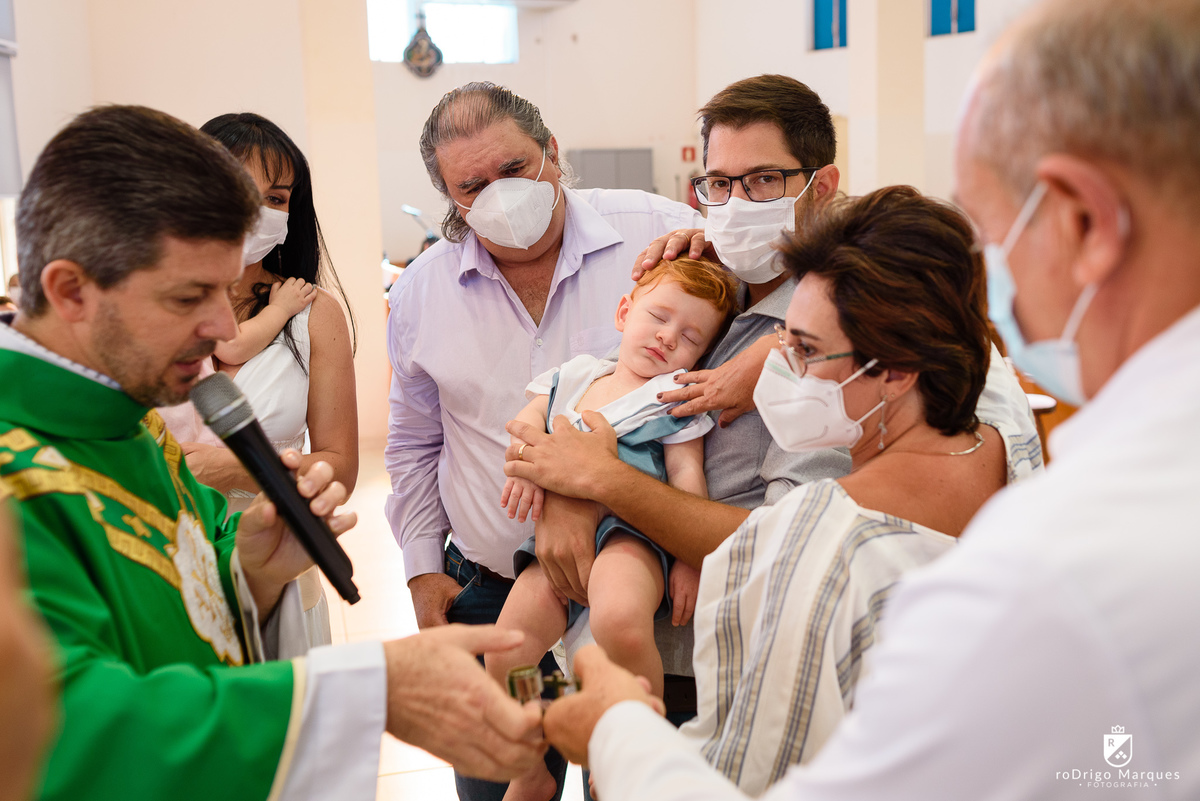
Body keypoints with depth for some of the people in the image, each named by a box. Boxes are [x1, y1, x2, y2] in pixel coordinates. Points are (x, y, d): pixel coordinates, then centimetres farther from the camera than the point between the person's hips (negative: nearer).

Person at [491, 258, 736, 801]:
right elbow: (527, 419, 18)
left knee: (619, 621, -37)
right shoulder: (575, 375, 23)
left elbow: (688, 478, 0)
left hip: (633, 530, -5)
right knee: (505, 650, -12)